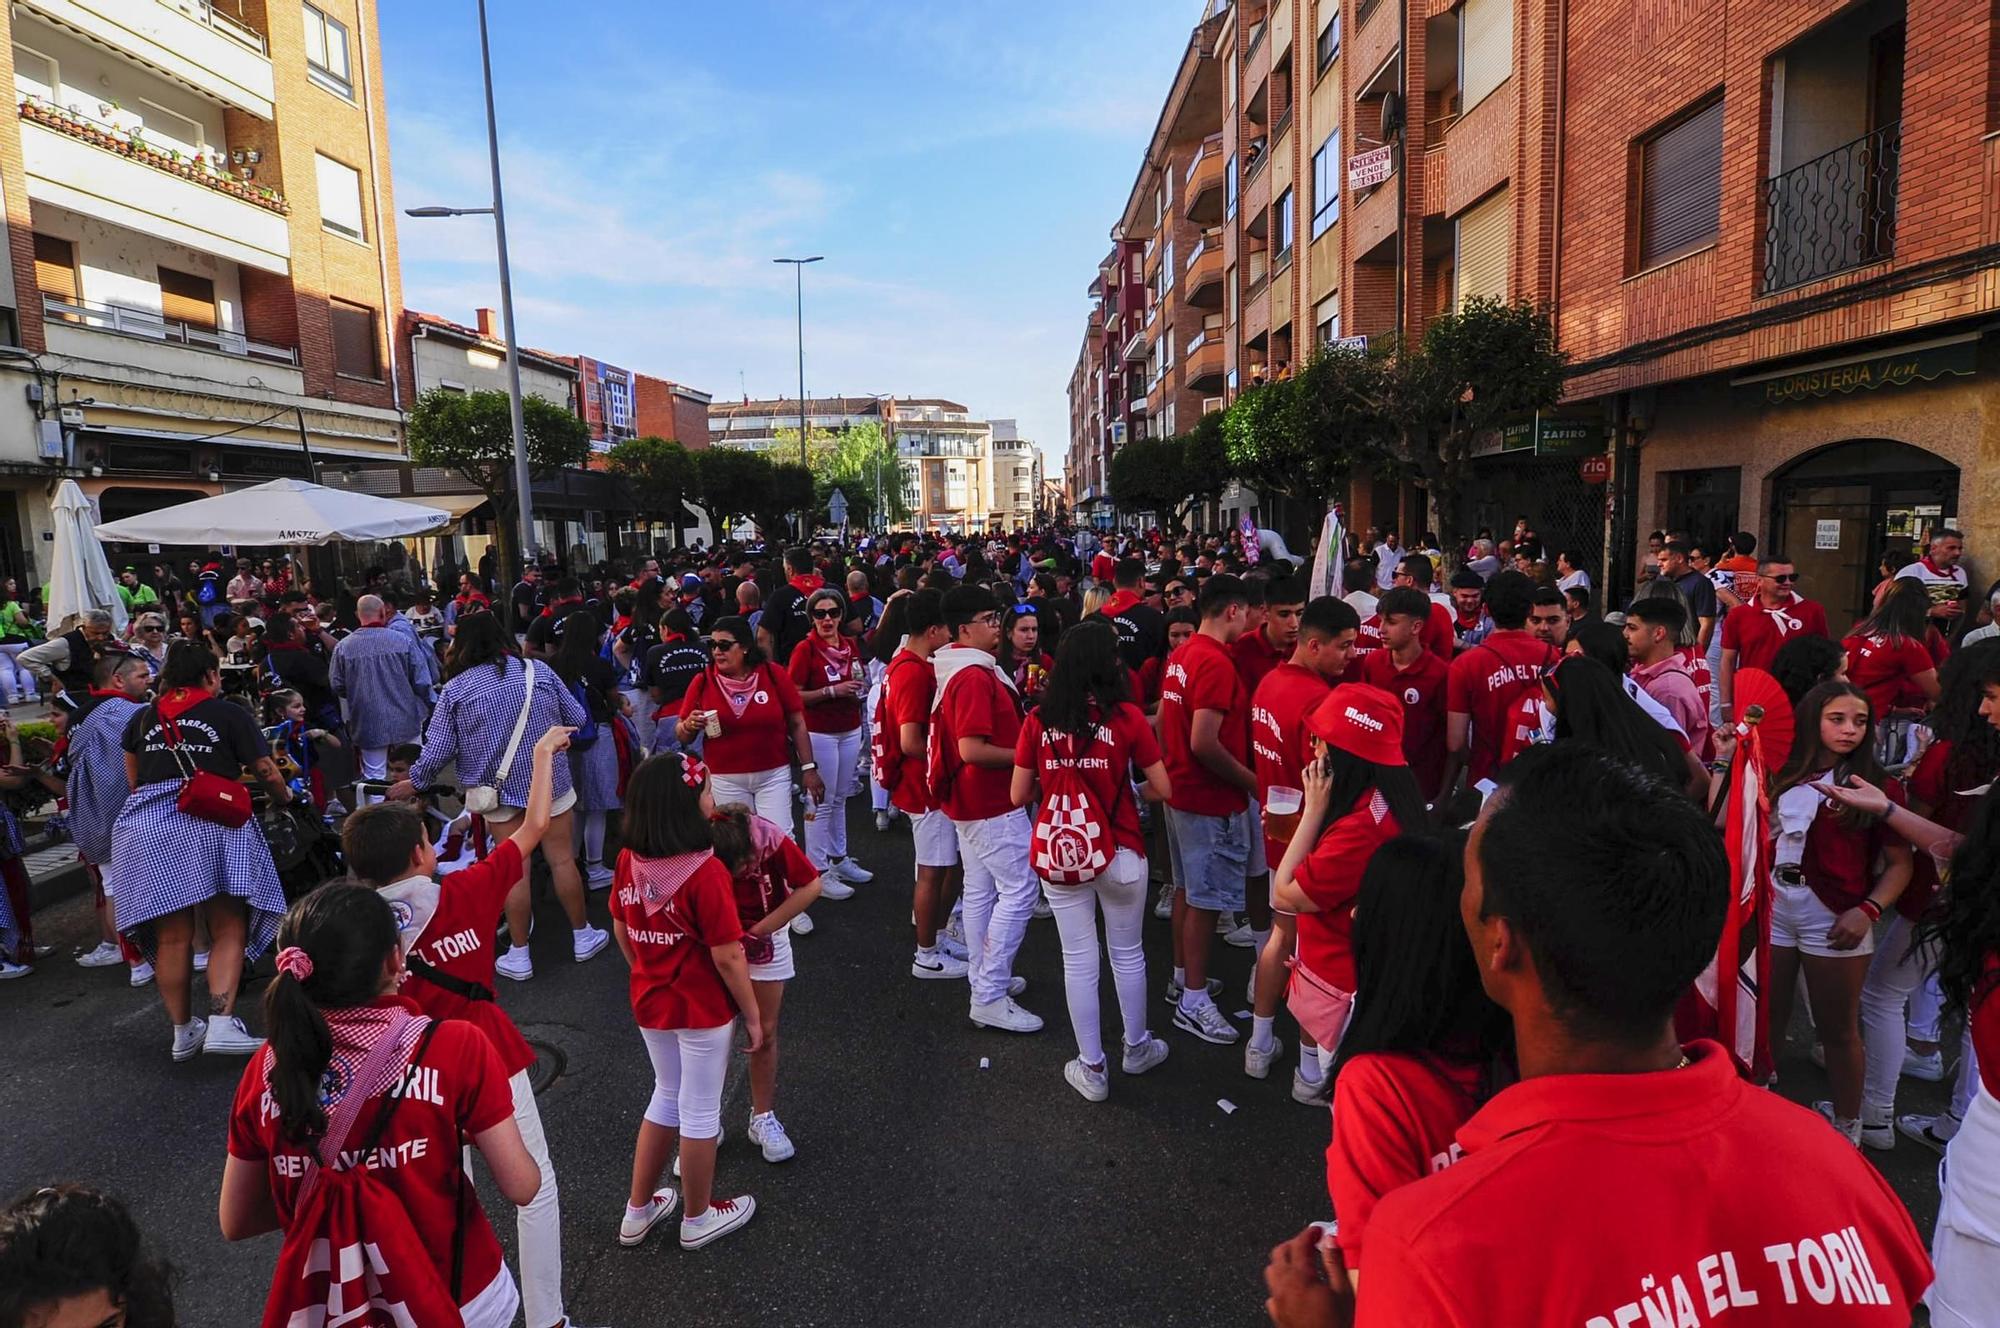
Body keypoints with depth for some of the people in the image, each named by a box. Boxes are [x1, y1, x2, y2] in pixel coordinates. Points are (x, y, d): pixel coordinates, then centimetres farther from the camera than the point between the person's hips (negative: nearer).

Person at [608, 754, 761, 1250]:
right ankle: (697, 1219, 33)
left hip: (650, 1004, 6)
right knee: (700, 1111, 13)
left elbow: (622, 933, 5)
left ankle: (637, 1212, 37)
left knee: (667, 1097, 26)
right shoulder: (706, 873, -28)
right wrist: (753, 1016, -9)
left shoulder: (629, 861, -8)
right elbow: (728, 957, -22)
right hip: (703, 1010, -6)